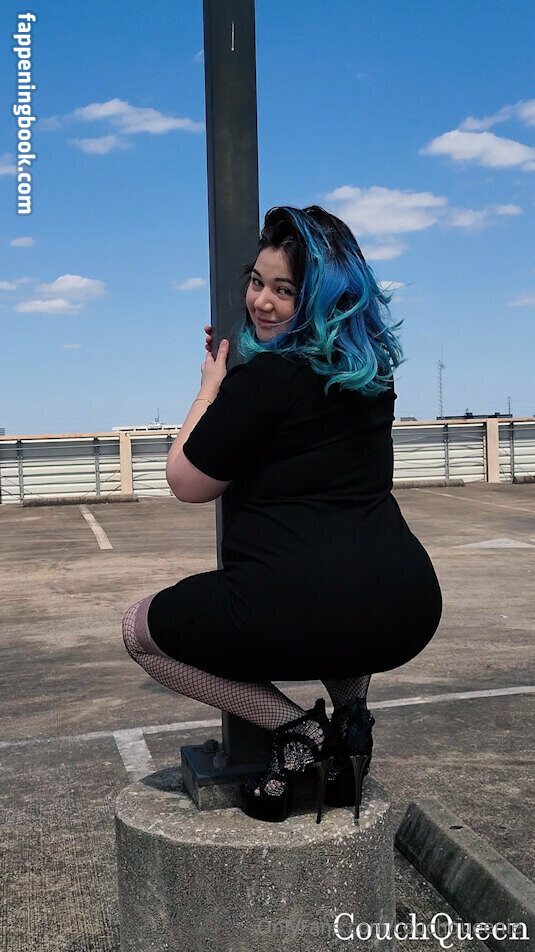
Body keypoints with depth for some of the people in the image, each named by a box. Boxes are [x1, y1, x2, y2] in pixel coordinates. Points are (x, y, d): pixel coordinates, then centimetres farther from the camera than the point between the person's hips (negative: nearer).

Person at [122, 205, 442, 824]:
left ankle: (296, 728, 3)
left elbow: (187, 483, 2)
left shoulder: (265, 377, -10)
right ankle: (350, 715, 19)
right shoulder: (372, 367, 12)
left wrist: (212, 387, 13)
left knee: (139, 628, 17)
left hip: (303, 615, -7)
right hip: (408, 615, 8)